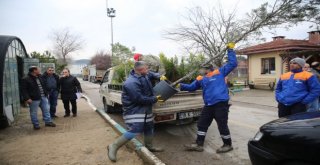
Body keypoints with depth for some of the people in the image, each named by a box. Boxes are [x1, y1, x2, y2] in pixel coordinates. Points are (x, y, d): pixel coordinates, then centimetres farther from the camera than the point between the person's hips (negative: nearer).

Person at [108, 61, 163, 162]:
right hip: (134, 110, -10)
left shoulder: (143, 77, 4)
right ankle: (114, 147, -1)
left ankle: (149, 146, 39)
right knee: (134, 131, -16)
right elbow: (139, 98, -29)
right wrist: (154, 99, -18)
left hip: (145, 109, 10)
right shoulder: (131, 83, -26)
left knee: (149, 127, 19)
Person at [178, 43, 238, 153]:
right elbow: (191, 87, 21)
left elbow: (233, 63, 1)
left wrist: (230, 50, 0)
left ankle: (228, 145, 27)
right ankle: (199, 144, 25)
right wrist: (181, 86, 8)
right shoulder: (200, 79, 14)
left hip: (221, 103, -6)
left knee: (222, 125, 4)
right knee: (202, 124, 11)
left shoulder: (219, 72, 0)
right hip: (208, 105, 6)